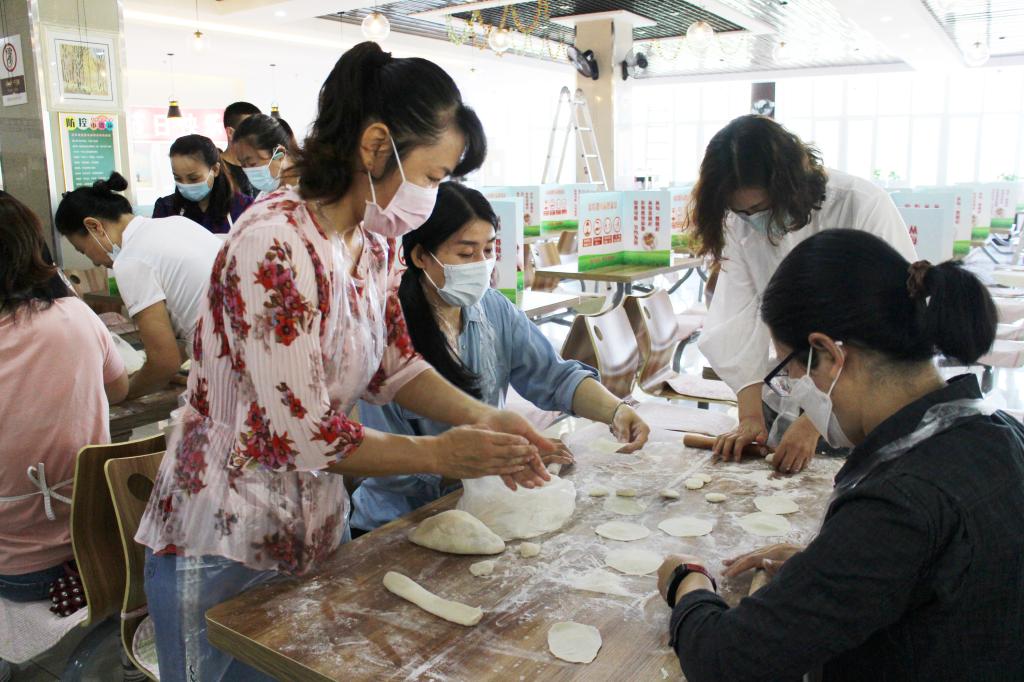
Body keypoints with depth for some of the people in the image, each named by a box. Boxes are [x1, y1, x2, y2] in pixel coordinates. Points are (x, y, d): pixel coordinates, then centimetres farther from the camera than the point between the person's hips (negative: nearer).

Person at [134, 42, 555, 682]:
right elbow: (301, 432, -27)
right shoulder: (277, 243, -27)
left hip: (318, 529, 8)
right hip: (226, 554, -8)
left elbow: (393, 363, 7)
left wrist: (483, 419, -8)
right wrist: (442, 453, -18)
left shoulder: (371, 240, 0)